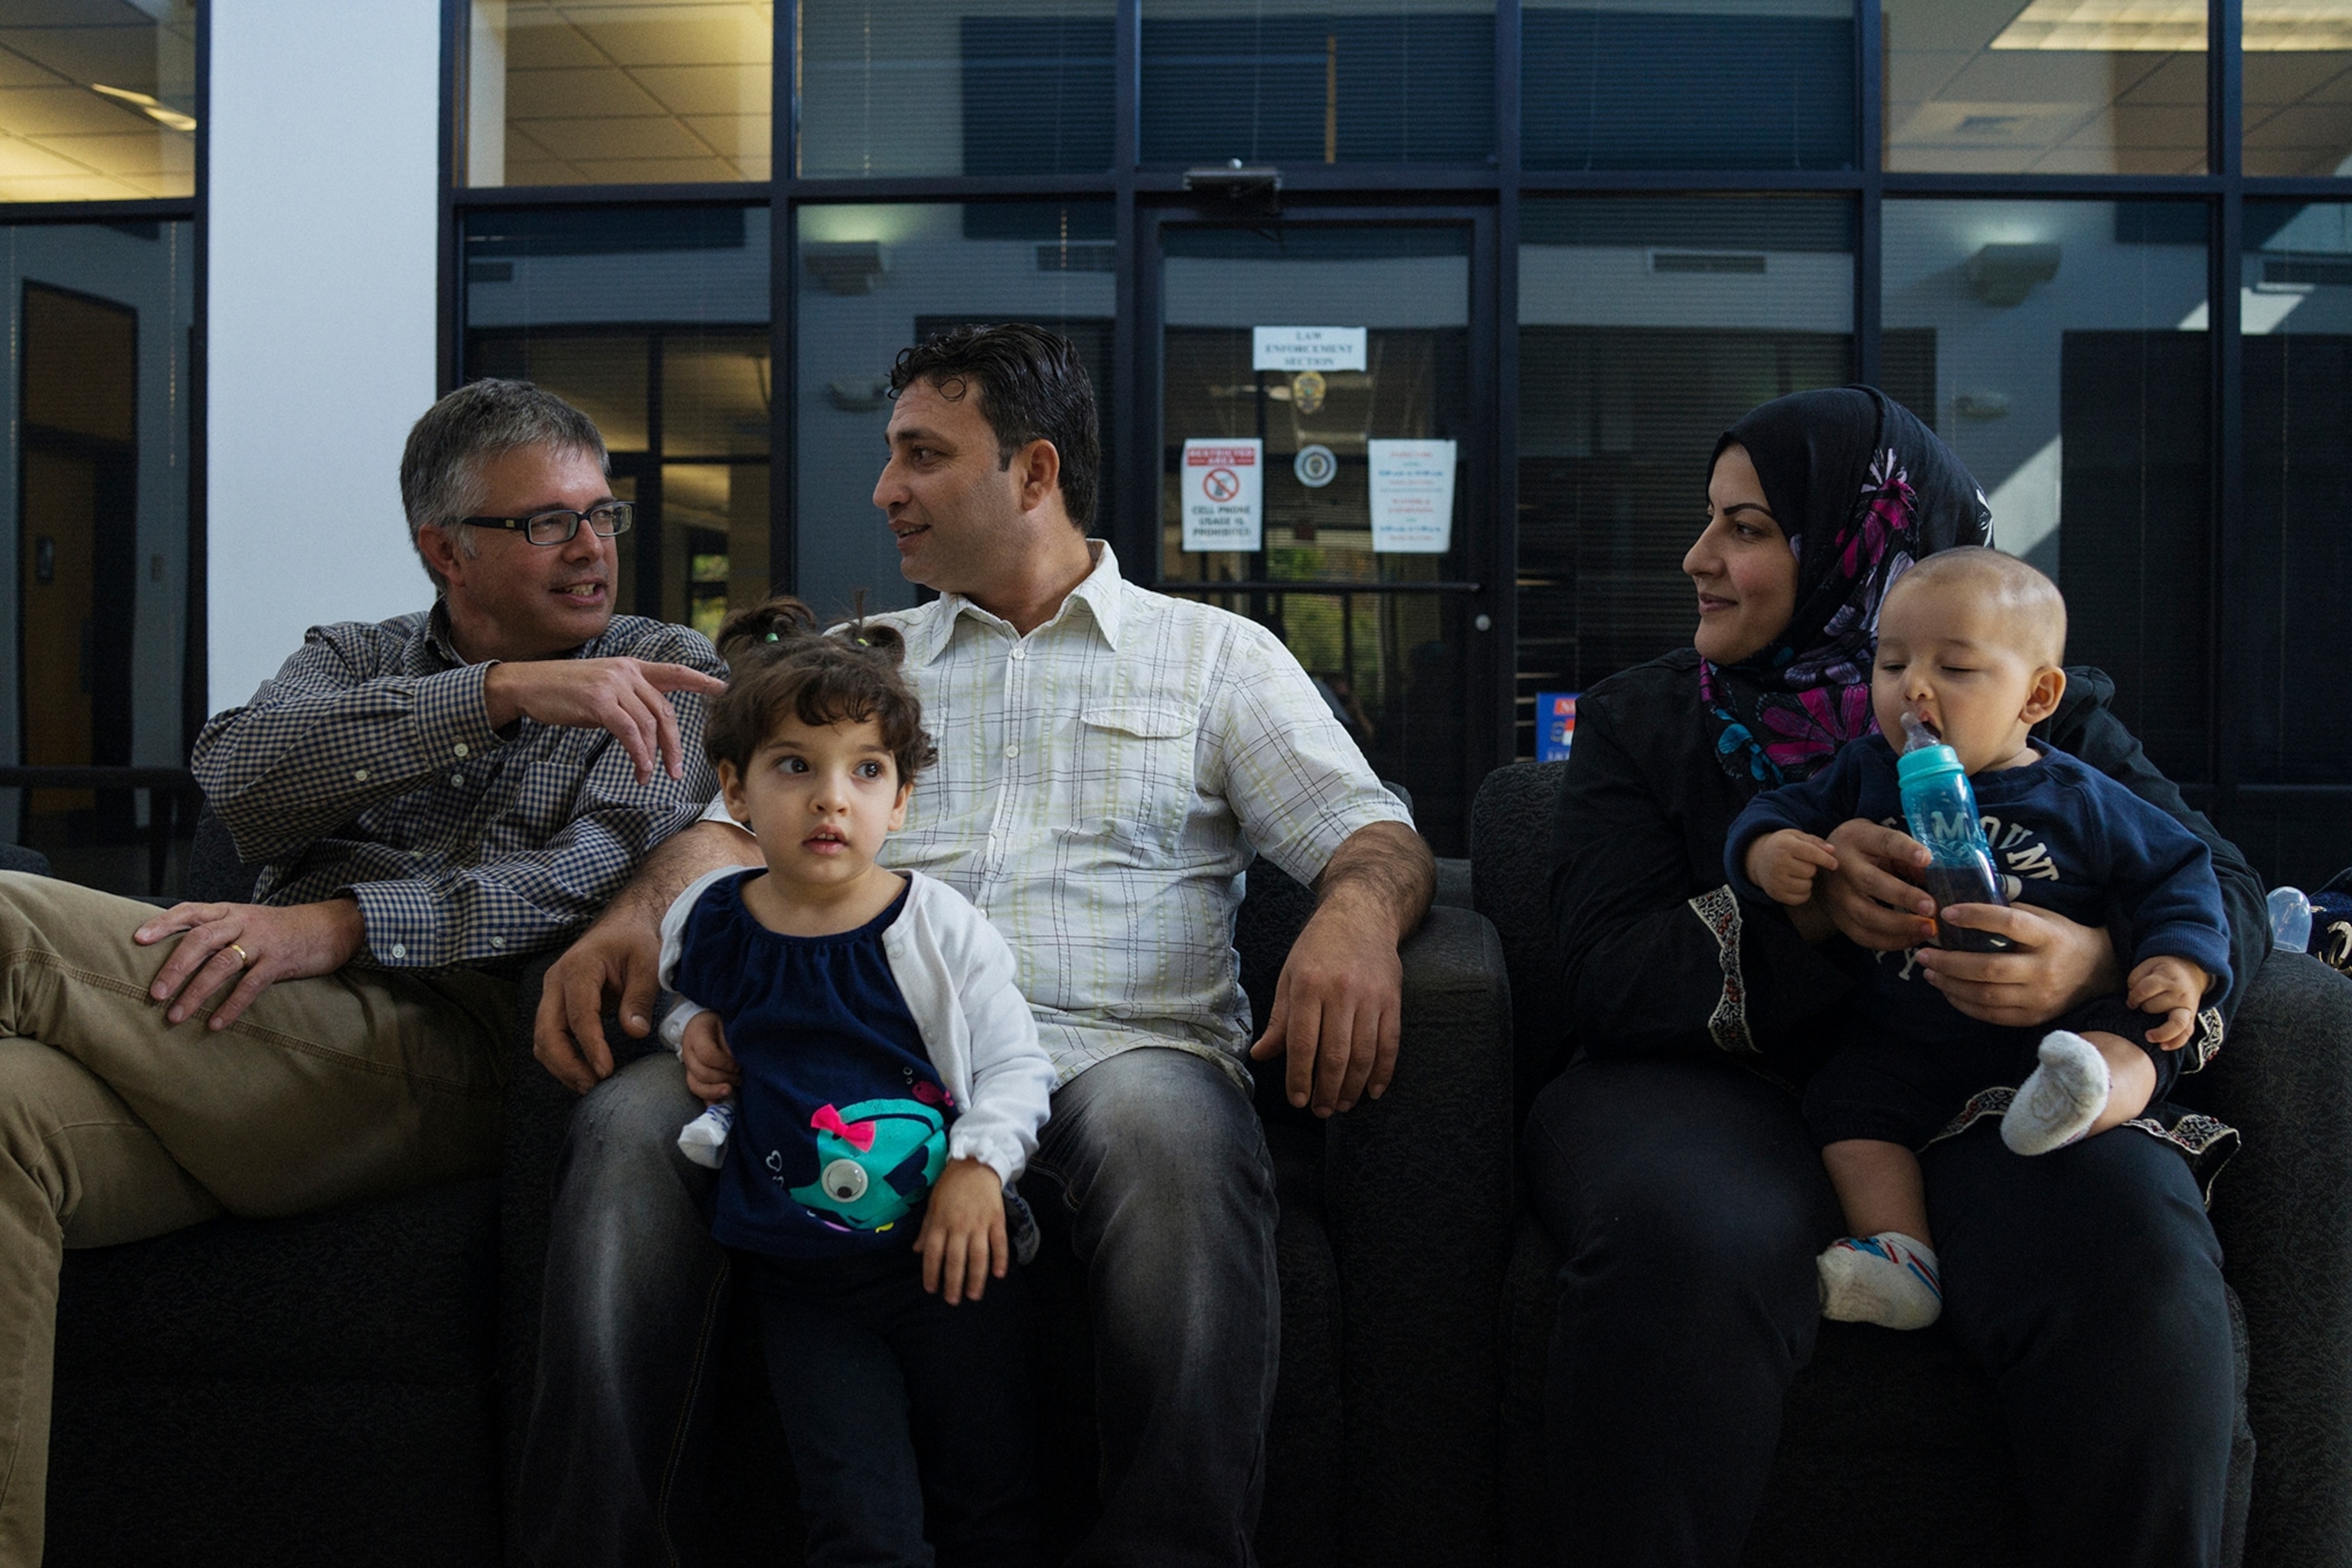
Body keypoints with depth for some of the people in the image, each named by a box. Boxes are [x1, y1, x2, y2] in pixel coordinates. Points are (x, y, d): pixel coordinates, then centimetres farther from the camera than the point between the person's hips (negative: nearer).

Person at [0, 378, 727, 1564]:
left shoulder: (664, 677, 14)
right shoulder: (351, 659, 24)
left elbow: (602, 880, -6)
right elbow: (240, 780, 0)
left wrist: (342, 924, -18)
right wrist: (502, 692, -12)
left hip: (451, 1059, -5)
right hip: (264, 1057, 5)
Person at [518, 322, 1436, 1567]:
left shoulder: (1215, 655, 18)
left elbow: (1377, 837, 9)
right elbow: (738, 824, 17)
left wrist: (1357, 915, -17)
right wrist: (636, 914, -7)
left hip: (1112, 1051, -2)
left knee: (1171, 1129, -39)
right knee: (632, 1120, -26)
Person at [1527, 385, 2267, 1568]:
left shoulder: (2035, 710, 13)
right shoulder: (1638, 721, 12)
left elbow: (2224, 894, 2)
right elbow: (1604, 978, -2)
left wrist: (2092, 962, -21)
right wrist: (1804, 913, -21)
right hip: (1724, 1084, 0)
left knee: (2132, 1253, -32)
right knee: (1690, 1247, -35)